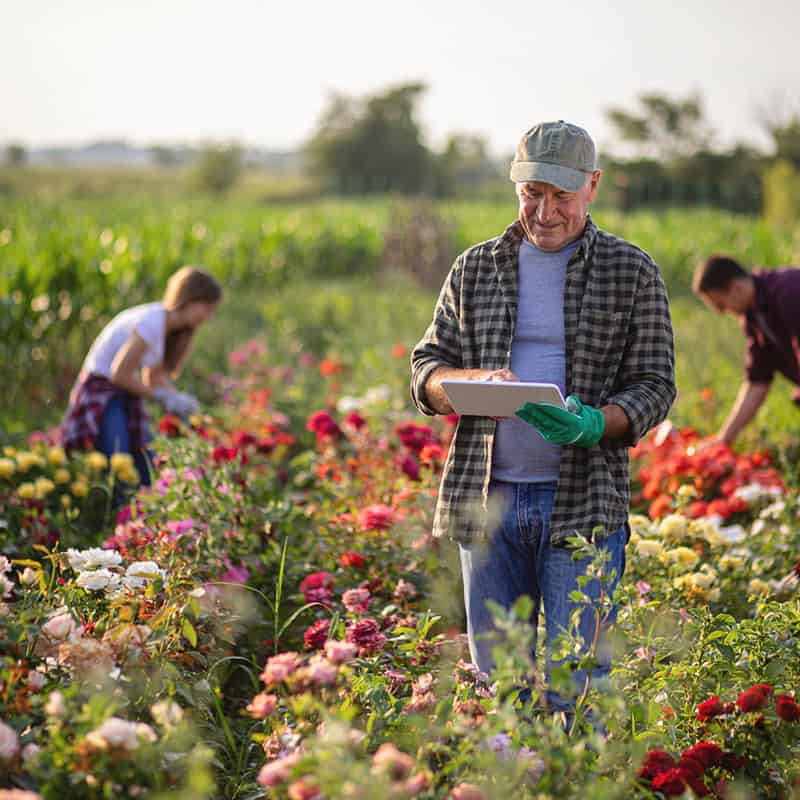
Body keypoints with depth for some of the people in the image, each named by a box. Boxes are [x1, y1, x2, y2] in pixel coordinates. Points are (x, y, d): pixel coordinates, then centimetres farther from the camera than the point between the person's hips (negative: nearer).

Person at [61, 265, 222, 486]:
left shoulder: (168, 327, 4)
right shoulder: (152, 322, -23)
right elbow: (119, 373, -22)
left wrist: (176, 399, -8)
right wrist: (163, 396, -13)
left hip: (126, 395, 9)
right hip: (101, 391, -9)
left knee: (148, 472, 3)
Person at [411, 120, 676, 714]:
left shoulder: (631, 272, 4)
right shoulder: (475, 268, 12)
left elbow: (654, 386, 2)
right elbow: (426, 371, 13)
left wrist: (594, 424, -19)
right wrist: (474, 380, -11)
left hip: (585, 503, -3)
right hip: (486, 500, 3)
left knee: (575, 688, -4)